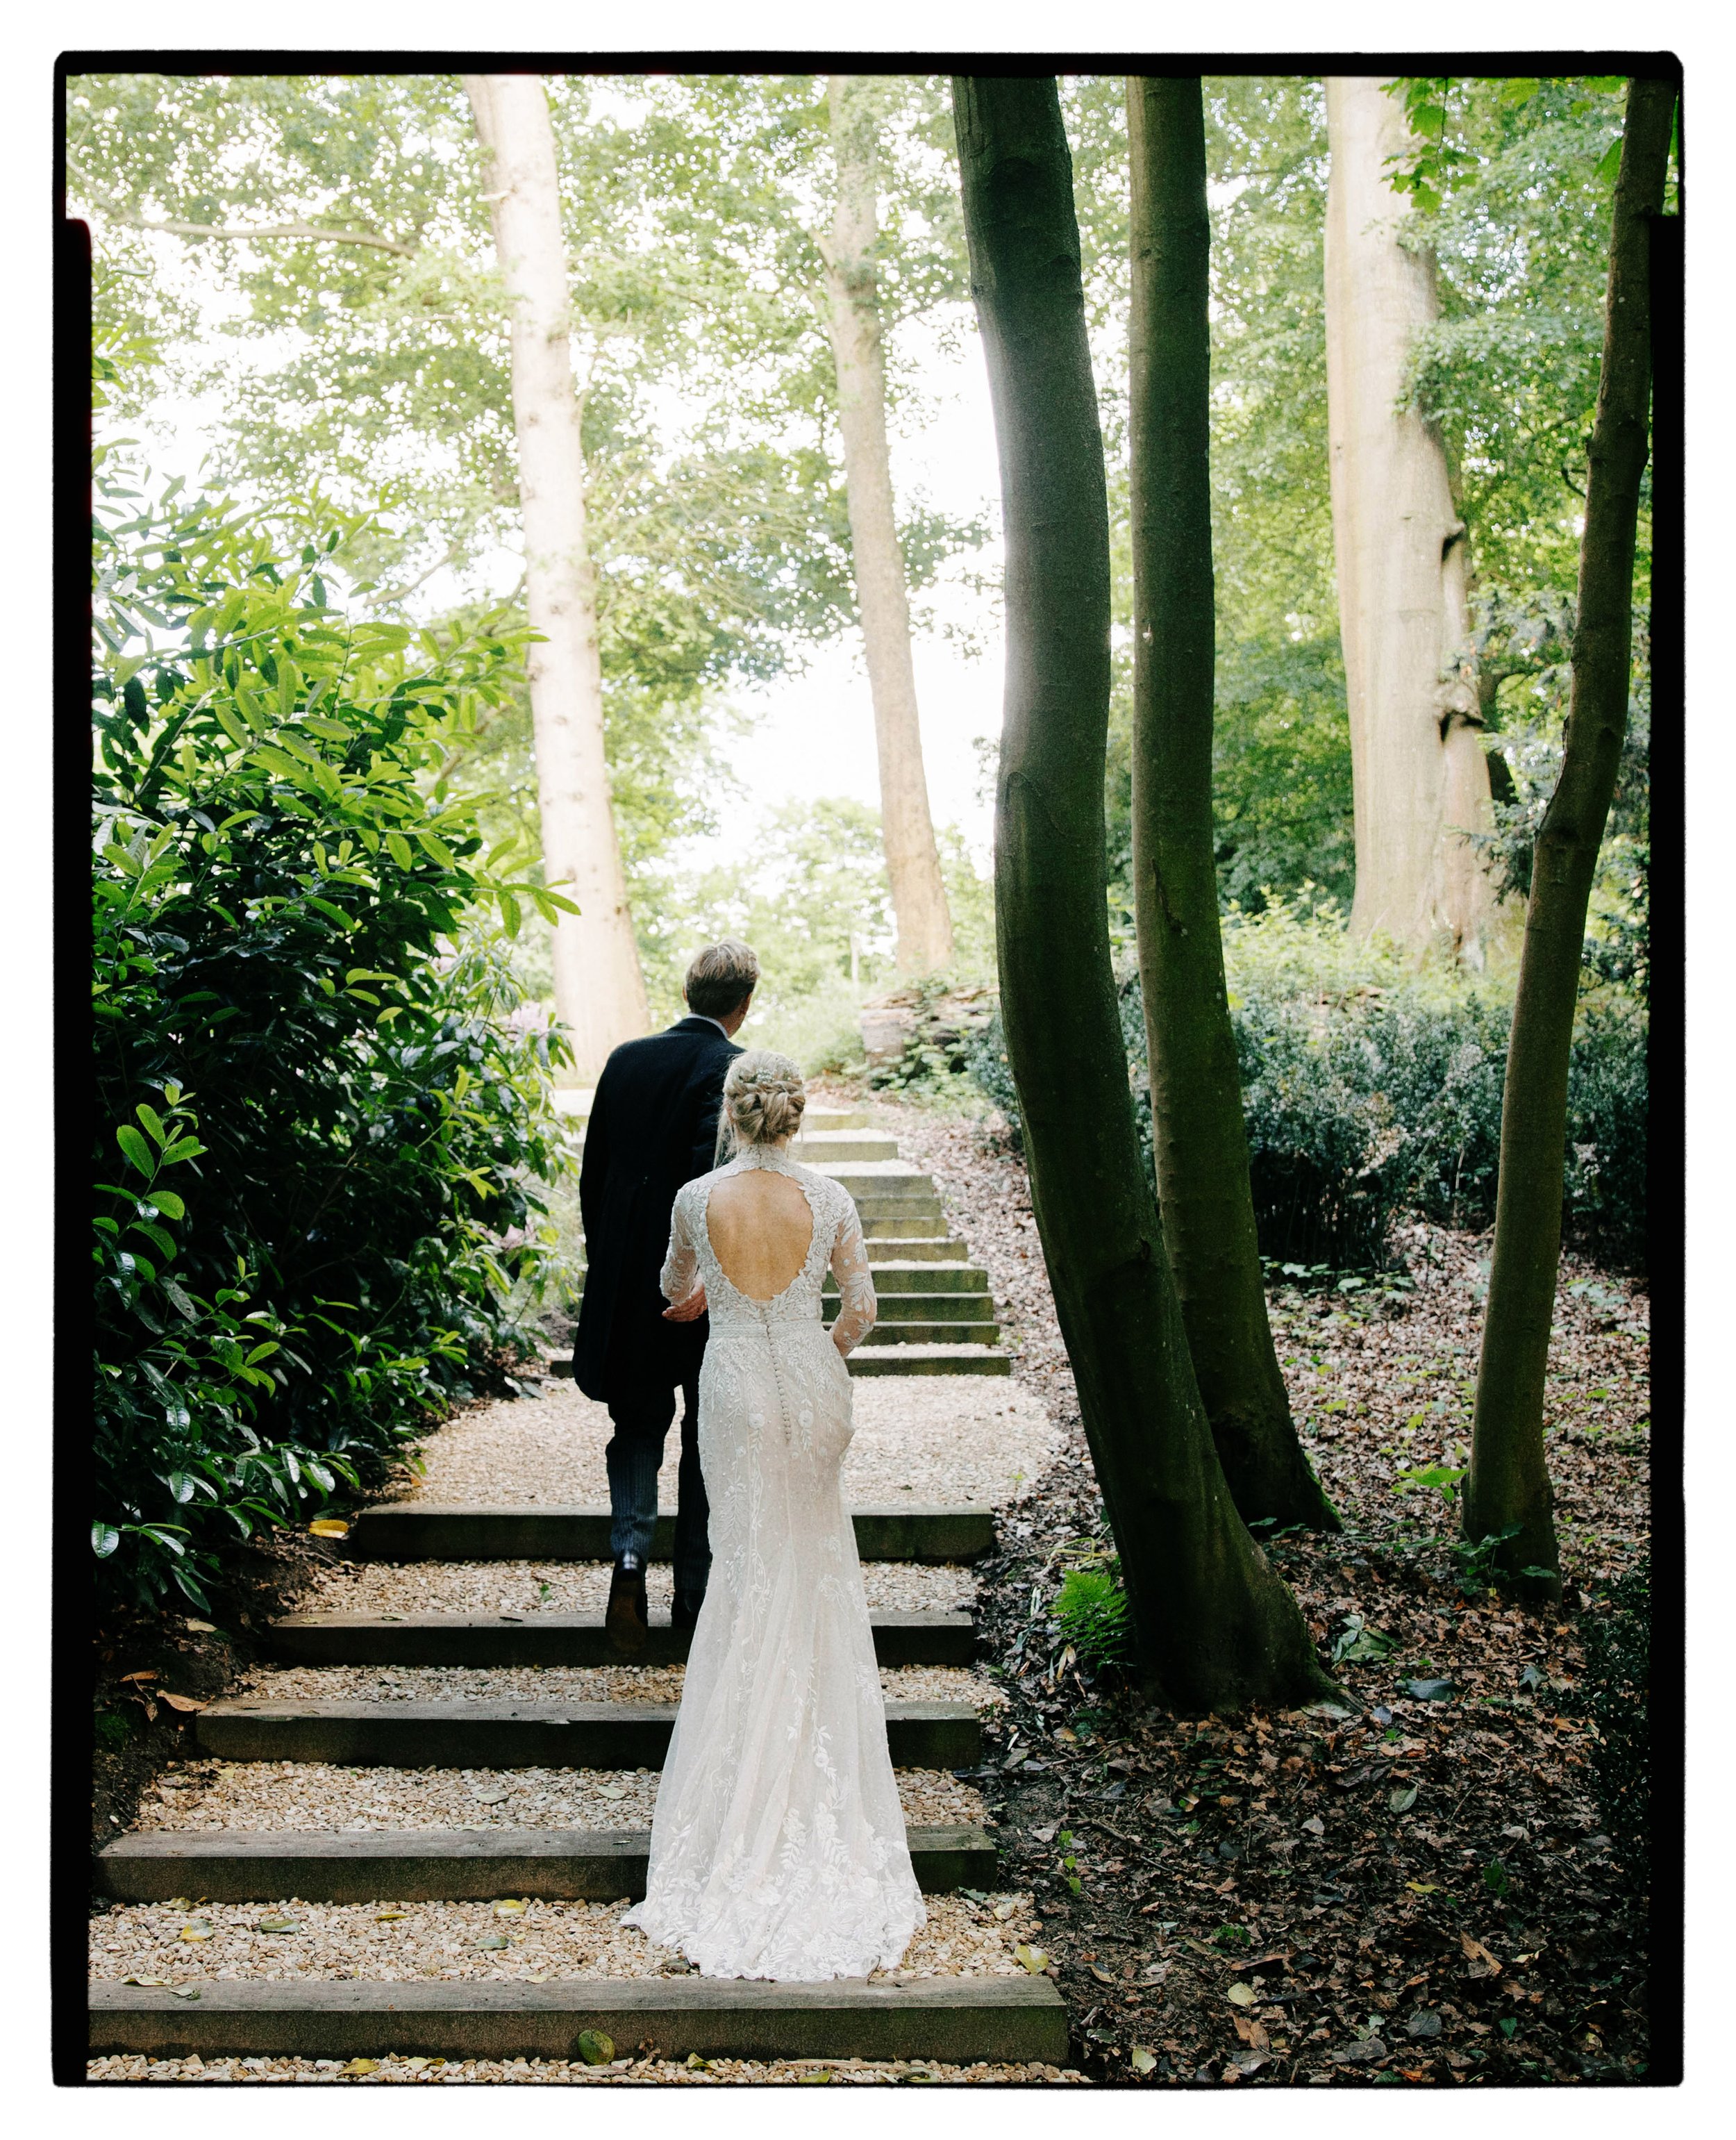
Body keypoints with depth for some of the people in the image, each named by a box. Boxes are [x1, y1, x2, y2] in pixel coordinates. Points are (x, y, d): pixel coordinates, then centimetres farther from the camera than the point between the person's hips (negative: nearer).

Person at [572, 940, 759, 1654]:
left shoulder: (626, 1060, 4)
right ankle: (695, 1593, 17)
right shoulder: (737, 1070, -13)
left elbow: (592, 1173, 8)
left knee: (638, 1426, 15)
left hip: (627, 1282, 4)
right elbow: (711, 1173, -25)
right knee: (709, 1436, 11)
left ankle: (630, 1554, -7)